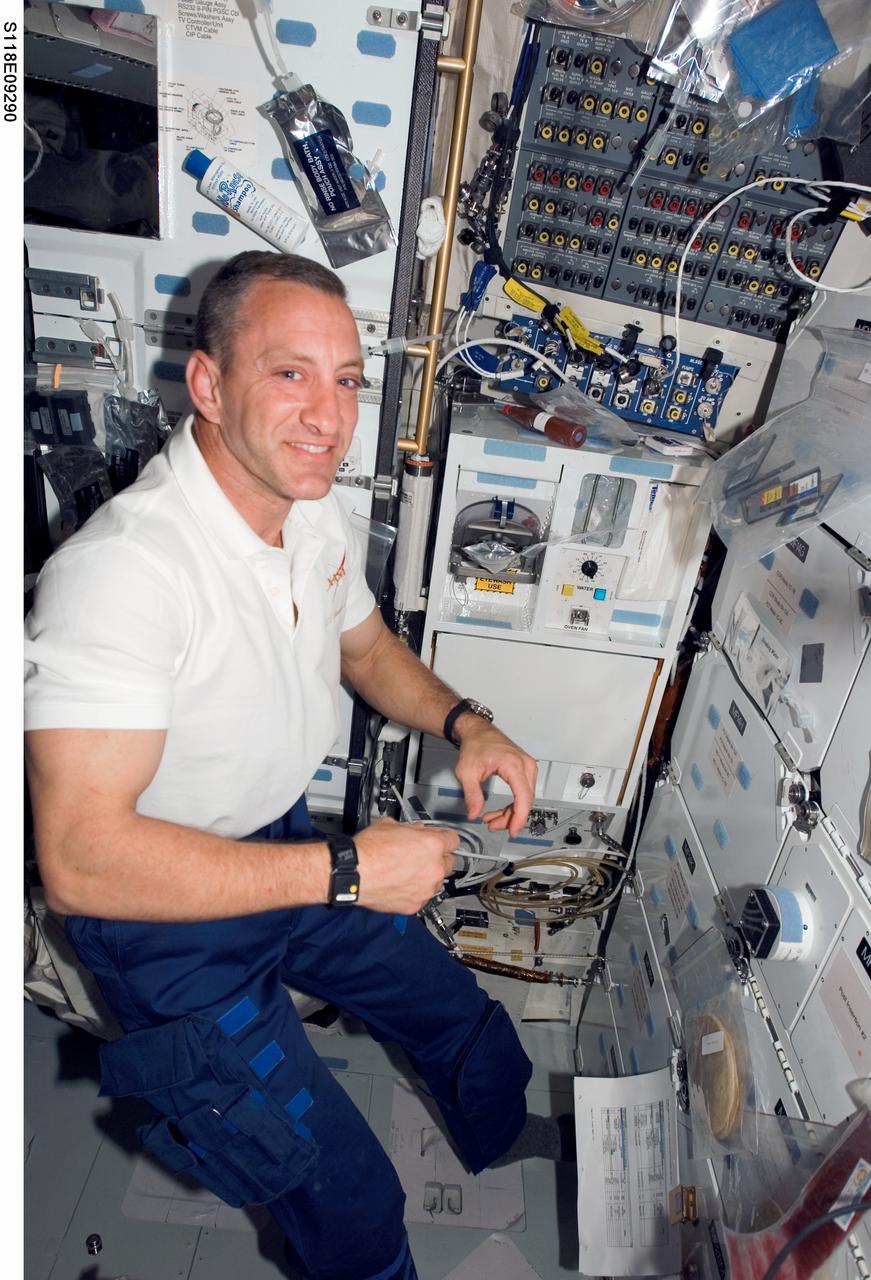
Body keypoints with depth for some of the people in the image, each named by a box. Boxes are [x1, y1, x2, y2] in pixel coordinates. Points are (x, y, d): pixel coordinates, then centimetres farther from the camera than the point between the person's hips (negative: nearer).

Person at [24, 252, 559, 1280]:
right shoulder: (117, 569, -32)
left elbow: (364, 644, 12)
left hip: (289, 847, 7)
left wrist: (463, 726, -7)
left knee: (483, 1051, 17)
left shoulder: (312, 511, -4)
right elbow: (80, 859, -33)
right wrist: (345, 870, -29)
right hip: (162, 908, -7)